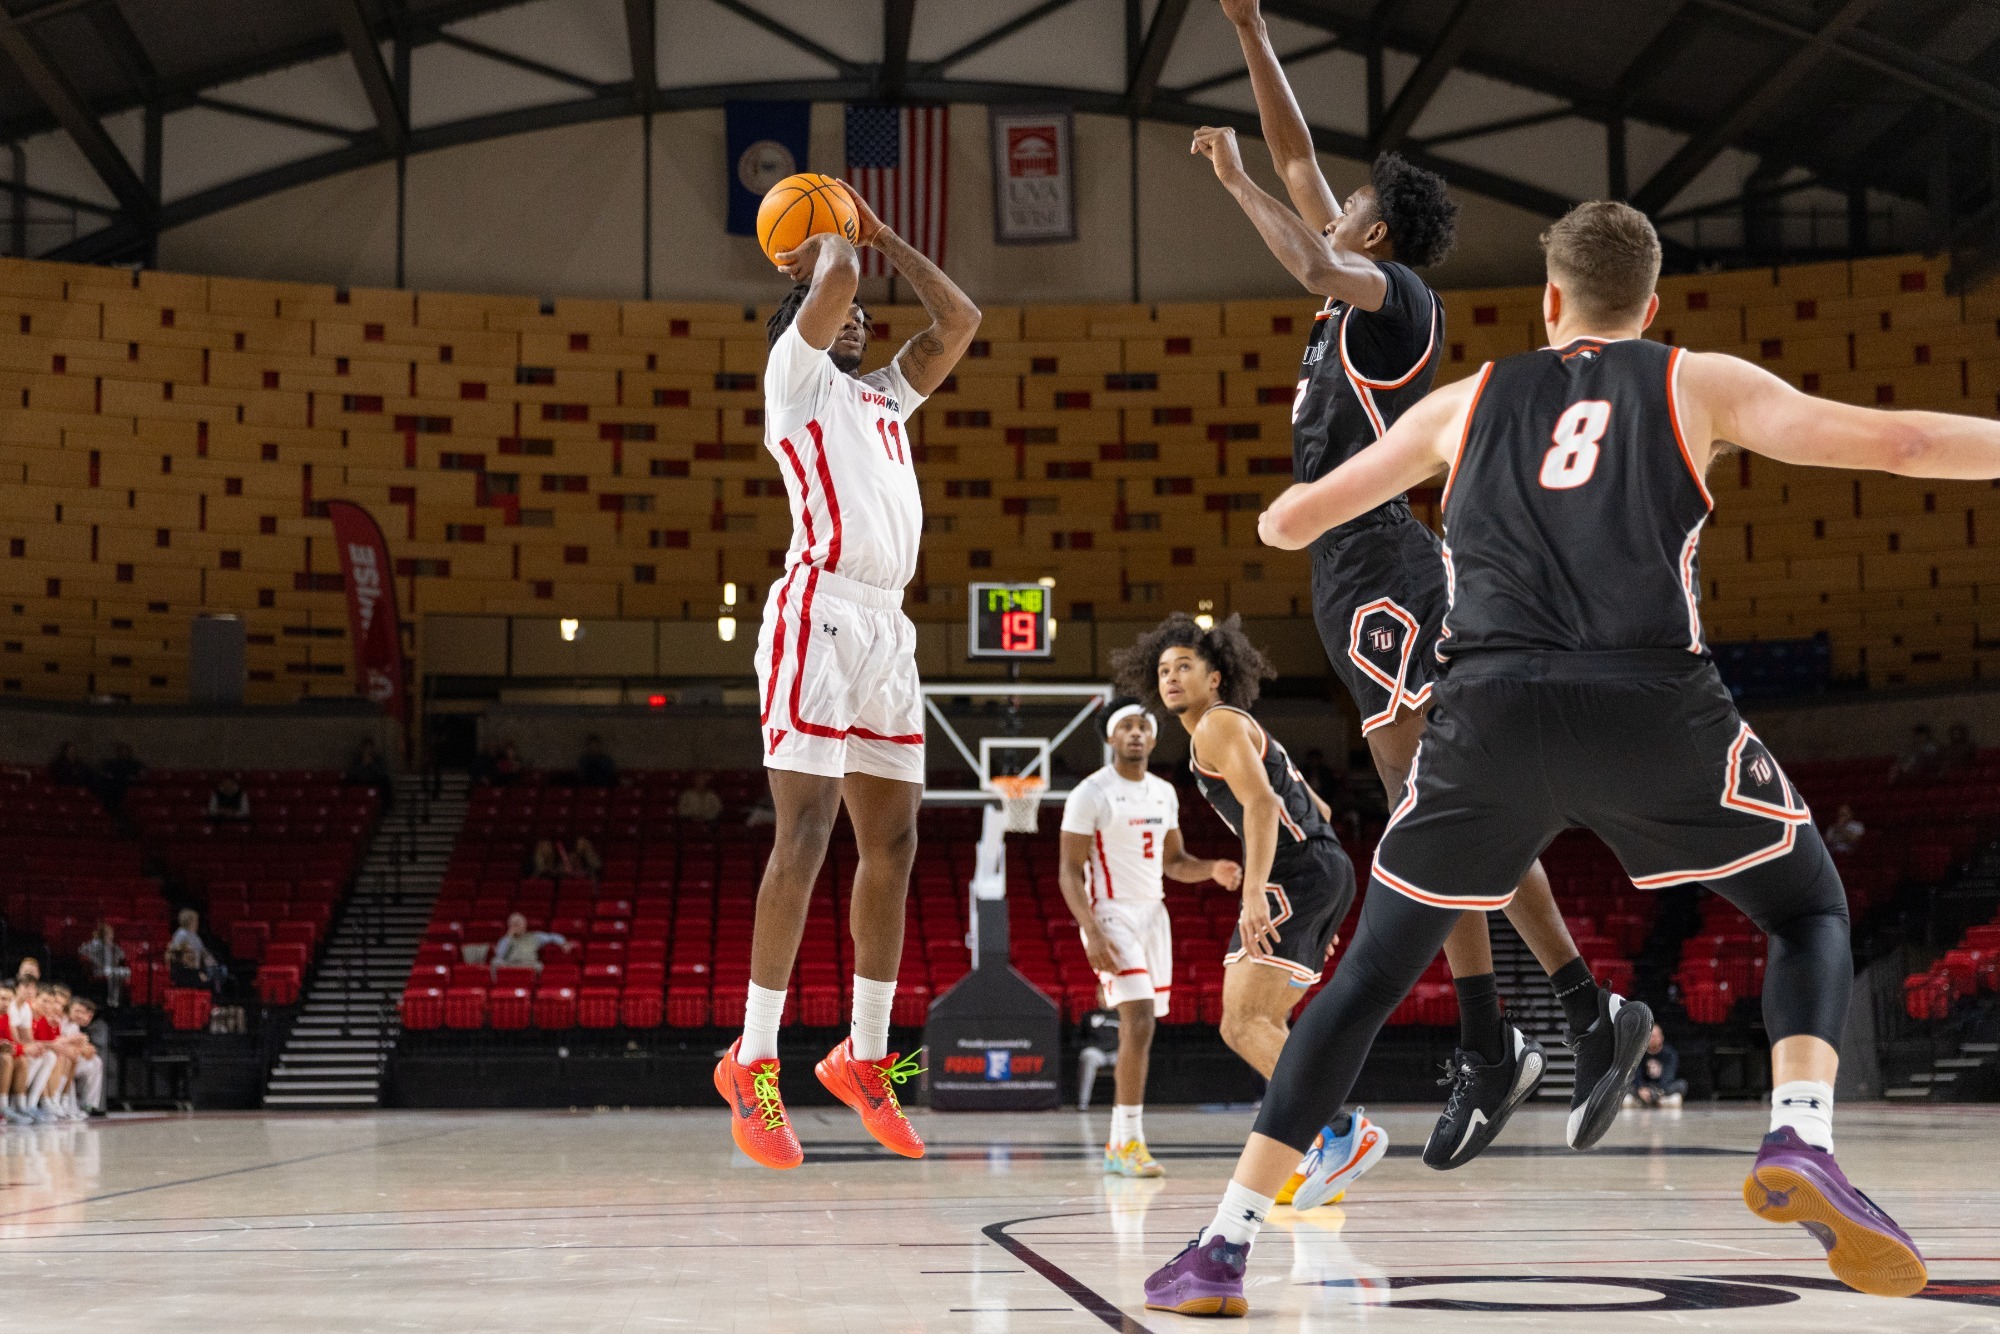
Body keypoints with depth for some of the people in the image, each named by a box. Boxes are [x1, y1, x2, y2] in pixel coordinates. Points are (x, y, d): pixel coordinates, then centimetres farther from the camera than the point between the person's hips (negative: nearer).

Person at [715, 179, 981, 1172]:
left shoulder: (883, 394, 27)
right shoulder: (794, 373, 6)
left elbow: (959, 320, 23)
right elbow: (832, 285, -11)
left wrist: (877, 233, 24)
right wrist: (828, 242, 11)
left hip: (886, 628, 8)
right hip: (819, 613, -8)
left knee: (891, 845, 7)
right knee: (805, 835, -14)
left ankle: (863, 1058, 16)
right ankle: (752, 1062, -10)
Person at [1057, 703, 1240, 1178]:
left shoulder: (1165, 793, 11)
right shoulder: (1090, 794, -9)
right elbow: (1070, 872, -11)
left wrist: (1212, 870, -2)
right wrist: (1093, 934, -22)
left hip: (1153, 915, 7)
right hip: (1112, 913, -7)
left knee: (1138, 1028, 8)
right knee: (1139, 1021, -20)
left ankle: (1117, 1146, 16)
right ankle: (1129, 1142, -17)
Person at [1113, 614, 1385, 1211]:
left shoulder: (1218, 724, -3)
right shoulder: (1241, 731, 28)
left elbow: (1261, 802, -19)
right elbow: (1313, 809, 30)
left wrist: (1255, 890, -29)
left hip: (1297, 873, -11)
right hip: (1325, 870, 11)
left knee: (1244, 1023, -19)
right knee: (1266, 1022, 19)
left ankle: (1342, 1130, -30)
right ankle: (1323, 1161, 17)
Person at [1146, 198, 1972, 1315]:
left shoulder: (1466, 403, 23)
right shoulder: (1701, 385, 17)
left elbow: (1286, 524, 29)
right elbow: (1895, 442, 9)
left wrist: (1296, 504, 52)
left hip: (1492, 714, 2)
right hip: (1653, 706, -2)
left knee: (1370, 980, 16)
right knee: (1812, 913, 19)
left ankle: (1224, 1250, 11)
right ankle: (1801, 1144, -7)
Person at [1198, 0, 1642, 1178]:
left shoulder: (1395, 291, -6)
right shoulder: (1372, 294, 19)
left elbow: (1312, 261, -25)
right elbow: (1301, 167, 27)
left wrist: (1235, 178, -15)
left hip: (1378, 563, -10)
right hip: (1362, 566, 10)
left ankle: (1490, 1049, -14)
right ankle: (1591, 1015, 8)